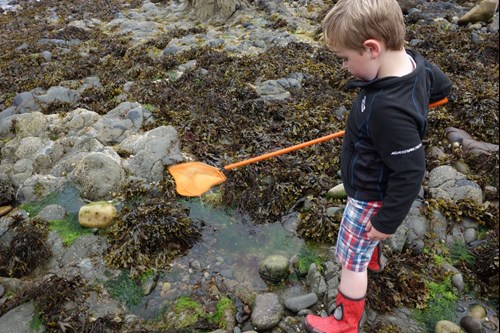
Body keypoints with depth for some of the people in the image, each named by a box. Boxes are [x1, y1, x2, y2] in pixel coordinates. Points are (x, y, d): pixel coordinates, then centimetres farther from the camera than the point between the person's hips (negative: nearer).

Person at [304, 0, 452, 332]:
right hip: (379, 183, 9)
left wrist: (387, 221, -20)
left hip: (371, 194, -9)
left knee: (351, 260, 11)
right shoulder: (414, 61, -14)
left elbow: (411, 172, -32)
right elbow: (443, 85, 8)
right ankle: (373, 256, 67)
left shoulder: (387, 109, -41)